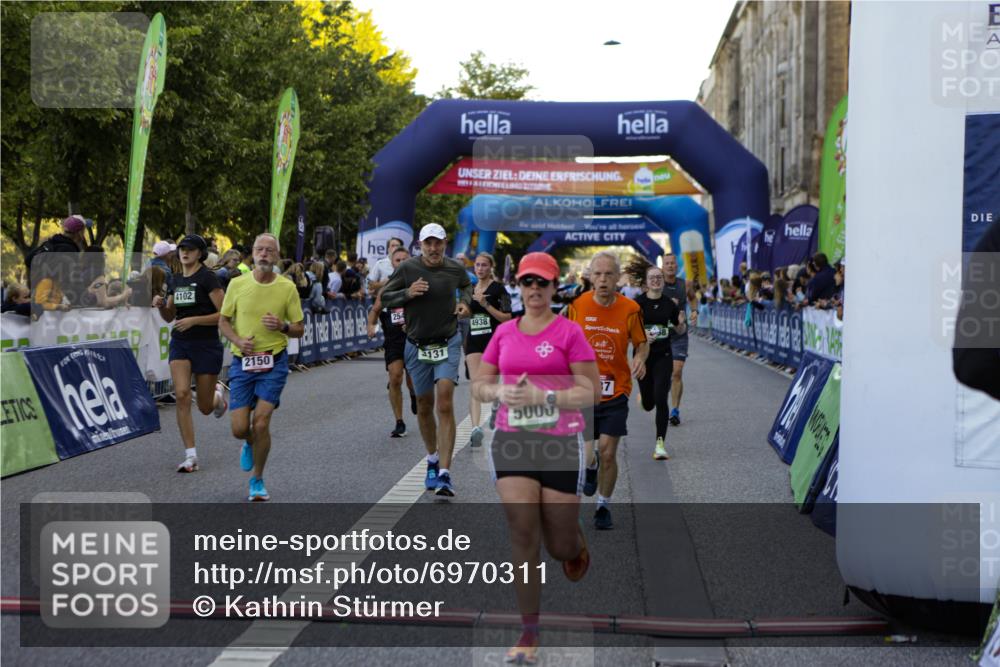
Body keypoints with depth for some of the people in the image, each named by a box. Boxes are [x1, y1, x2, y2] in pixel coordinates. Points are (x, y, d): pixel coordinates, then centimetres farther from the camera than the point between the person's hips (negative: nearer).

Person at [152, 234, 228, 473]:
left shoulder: (207, 278, -9)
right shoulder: (176, 279, 10)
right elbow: (169, 316, 18)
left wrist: (193, 320, -21)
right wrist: (161, 304, -3)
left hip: (207, 345, -5)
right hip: (180, 345, 5)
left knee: (205, 407, 4)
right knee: (182, 395, -15)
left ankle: (218, 393, 43)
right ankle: (191, 456, -10)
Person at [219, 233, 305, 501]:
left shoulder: (287, 287, -1)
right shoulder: (237, 284, 1)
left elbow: (300, 329, 5)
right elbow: (223, 321, 8)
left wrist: (283, 326, -17)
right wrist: (238, 340, -11)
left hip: (274, 362, -1)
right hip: (242, 361, 1)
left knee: (261, 424, -10)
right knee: (239, 429, -2)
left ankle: (257, 480, 11)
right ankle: (250, 444, 37)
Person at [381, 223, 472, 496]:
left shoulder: (455, 269, -1)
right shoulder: (407, 268, -8)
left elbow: (466, 285, 22)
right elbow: (384, 298, 0)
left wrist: (465, 302, 1)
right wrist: (407, 293, -18)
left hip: (448, 343, -1)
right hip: (417, 347, 1)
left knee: (445, 405, -15)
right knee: (424, 407, 13)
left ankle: (444, 473, -18)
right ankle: (433, 459, 36)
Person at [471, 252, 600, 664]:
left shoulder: (569, 332, -4)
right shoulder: (503, 332, 9)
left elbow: (591, 393, -7)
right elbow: (478, 385, 13)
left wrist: (543, 396, -19)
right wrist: (500, 392, -9)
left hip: (560, 443, -2)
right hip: (511, 442, 3)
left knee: (560, 546, 6)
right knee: (522, 535, -6)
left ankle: (577, 547, 46)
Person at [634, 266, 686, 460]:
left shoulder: (669, 303, 3)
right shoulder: (638, 303, -5)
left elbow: (680, 331, 14)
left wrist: (681, 324, -8)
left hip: (663, 356, 1)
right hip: (643, 355, -1)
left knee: (661, 400, -12)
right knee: (648, 404, 10)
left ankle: (660, 443, -5)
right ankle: (644, 396, 49)